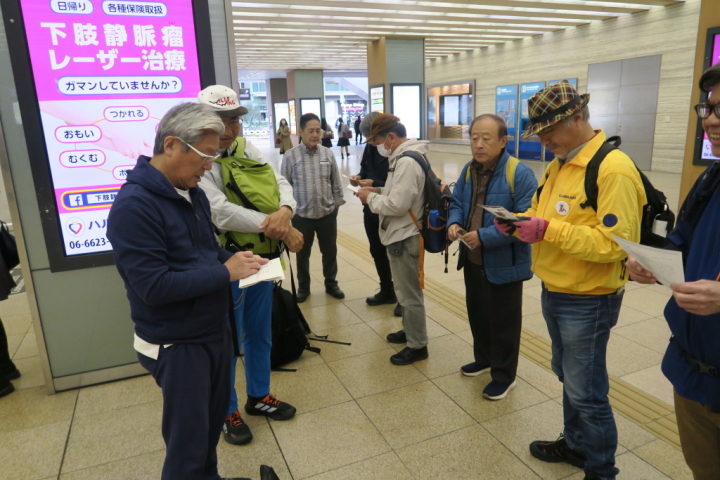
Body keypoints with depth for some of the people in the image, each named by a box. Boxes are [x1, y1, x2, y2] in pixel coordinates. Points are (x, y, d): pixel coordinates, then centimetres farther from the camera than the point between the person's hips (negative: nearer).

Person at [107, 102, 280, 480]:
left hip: (215, 331, 8)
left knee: (213, 422, 23)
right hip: (177, 345, -8)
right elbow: (153, 287, -28)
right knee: (188, 442, 9)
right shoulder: (133, 206, -23)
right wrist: (226, 272, -22)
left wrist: (233, 259, -5)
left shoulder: (193, 194, 5)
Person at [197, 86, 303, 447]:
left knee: (260, 333, 20)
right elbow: (221, 212, -27)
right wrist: (278, 228, -26)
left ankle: (259, 396, 41)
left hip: (263, 257, 7)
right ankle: (226, 412, 30)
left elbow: (280, 184, 2)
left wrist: (284, 211, -22)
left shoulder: (247, 150, 8)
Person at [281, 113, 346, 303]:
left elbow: (336, 182, 7)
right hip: (302, 215, -2)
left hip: (327, 213, 2)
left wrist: (337, 202, 9)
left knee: (330, 251, 14)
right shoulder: (290, 156, -9)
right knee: (302, 253, 13)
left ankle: (331, 284, 35)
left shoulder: (328, 154, -2)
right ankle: (303, 287, 33)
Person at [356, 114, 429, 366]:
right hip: (401, 235, 10)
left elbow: (397, 204, -27)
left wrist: (370, 198, -13)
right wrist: (378, 190, 7)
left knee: (410, 294, 3)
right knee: (405, 290, 23)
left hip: (405, 237, -10)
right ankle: (409, 331, 39)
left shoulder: (407, 162, -23)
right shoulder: (404, 157, 9)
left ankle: (417, 346, 17)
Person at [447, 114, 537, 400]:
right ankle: (484, 359, 45)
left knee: (503, 322, 9)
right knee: (477, 315, 22)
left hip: (504, 265, -7)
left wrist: (485, 236, -28)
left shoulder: (519, 174, -20)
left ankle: (504, 375, 28)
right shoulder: (468, 170, 4)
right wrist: (454, 222, -9)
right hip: (472, 260, 7)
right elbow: (456, 202, 14)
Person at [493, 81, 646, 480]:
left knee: (586, 391, 5)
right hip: (553, 293, 9)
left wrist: (547, 230, -31)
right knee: (567, 376, 23)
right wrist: (519, 221, -5)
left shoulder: (613, 170, -21)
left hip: (587, 301, -9)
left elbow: (612, 242, -27)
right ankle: (576, 444, 43)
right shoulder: (558, 164, 8)